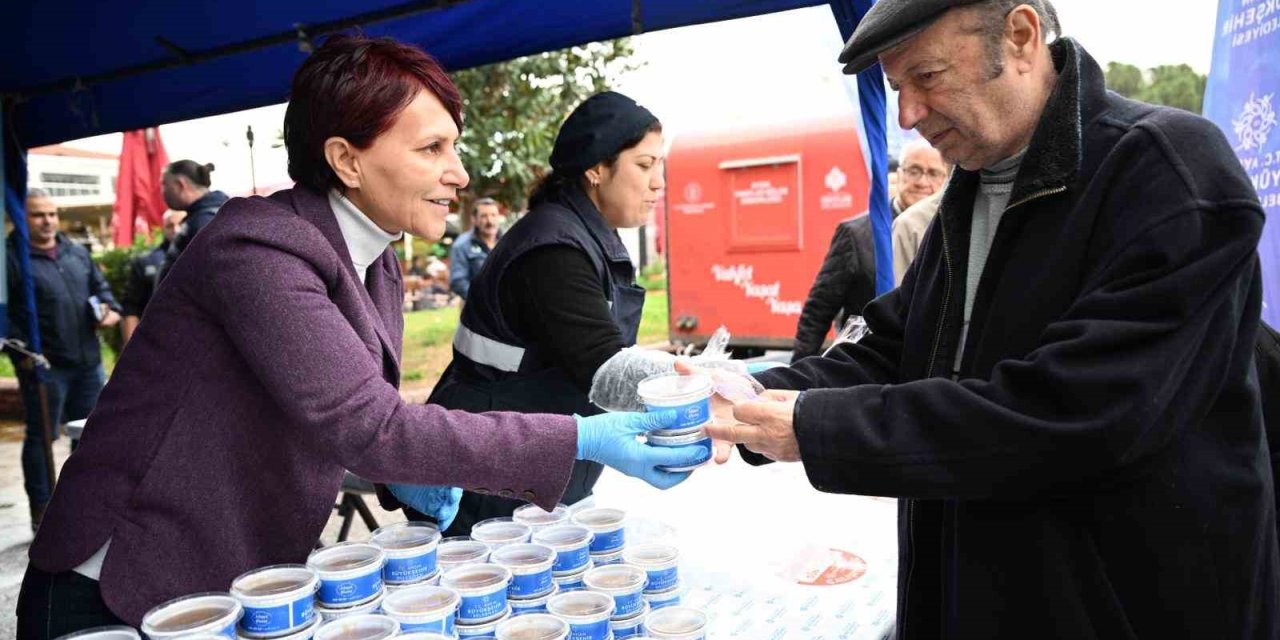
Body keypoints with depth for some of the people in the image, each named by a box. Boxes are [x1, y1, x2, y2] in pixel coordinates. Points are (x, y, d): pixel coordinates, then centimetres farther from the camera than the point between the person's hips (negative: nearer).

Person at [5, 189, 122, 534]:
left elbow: (100, 286, 22)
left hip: (87, 362, 6)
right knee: (41, 437, 4)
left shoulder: (77, 253, 13)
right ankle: (42, 511, 15)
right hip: (42, 366, -6)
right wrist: (23, 353, -18)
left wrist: (110, 309, 2)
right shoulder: (13, 257, -6)